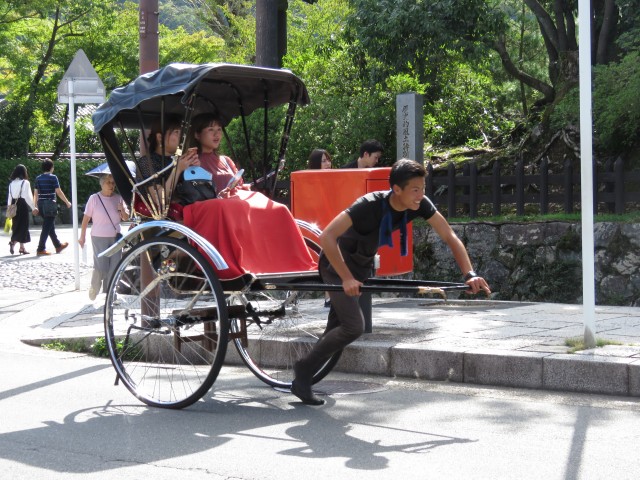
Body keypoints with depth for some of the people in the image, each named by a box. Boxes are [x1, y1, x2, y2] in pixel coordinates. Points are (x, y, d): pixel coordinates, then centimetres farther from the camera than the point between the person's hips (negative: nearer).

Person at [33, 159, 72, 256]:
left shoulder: (38, 178, 8)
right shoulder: (53, 177, -9)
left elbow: (36, 193, 9)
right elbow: (58, 192, -10)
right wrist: (67, 202, -1)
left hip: (41, 204, 7)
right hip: (50, 204, -7)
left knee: (50, 226, 18)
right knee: (47, 227, -4)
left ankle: (58, 245, 31)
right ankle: (41, 249, -8)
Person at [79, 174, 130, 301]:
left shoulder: (118, 198, 4)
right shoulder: (94, 198, -5)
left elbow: (126, 218, 8)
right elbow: (86, 218, -1)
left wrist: (122, 210, -14)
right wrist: (82, 236, -2)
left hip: (115, 238, 4)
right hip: (99, 238, -4)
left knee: (114, 267, 3)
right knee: (101, 267, -8)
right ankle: (94, 288, 17)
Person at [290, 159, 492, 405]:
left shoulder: (420, 205, -17)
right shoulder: (369, 205, -34)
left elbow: (450, 237, -12)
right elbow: (326, 237, -36)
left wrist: (469, 274, -24)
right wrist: (347, 278, -38)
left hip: (361, 264, 7)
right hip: (336, 263, -7)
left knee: (339, 325, 15)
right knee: (353, 326, -18)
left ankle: (303, 381, 28)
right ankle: (304, 369, -1)